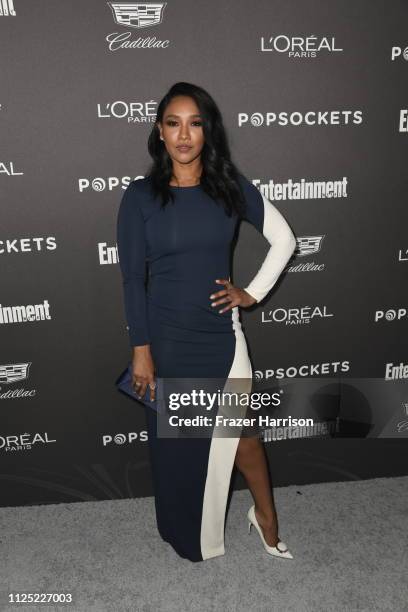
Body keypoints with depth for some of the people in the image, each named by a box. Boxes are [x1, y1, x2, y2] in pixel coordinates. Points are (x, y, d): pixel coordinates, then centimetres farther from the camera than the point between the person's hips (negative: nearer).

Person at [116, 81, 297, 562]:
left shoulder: (231, 187, -1)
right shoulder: (140, 196, -6)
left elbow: (284, 239, 8)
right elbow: (132, 279, -7)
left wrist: (253, 292, 1)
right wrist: (141, 349, -8)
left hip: (222, 333, 1)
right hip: (166, 338, 0)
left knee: (241, 431, 9)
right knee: (175, 439, 15)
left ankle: (266, 517, 37)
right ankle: (187, 534, 41)